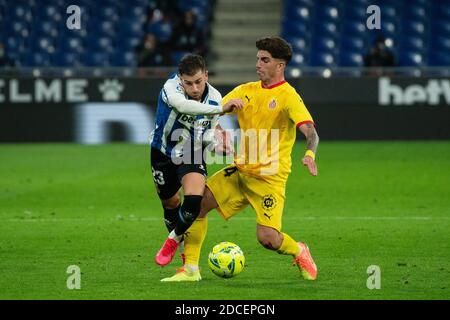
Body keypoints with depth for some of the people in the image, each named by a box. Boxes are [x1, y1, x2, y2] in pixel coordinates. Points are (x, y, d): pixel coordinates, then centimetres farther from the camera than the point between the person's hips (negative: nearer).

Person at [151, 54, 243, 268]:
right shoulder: (171, 88, -30)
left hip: (192, 156, 1)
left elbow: (209, 132, -2)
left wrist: (216, 139, -26)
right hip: (162, 152, -1)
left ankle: (172, 241, 7)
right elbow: (183, 106, -53)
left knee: (194, 201, -22)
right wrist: (221, 109, -60)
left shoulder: (214, 97, -17)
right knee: (170, 204, 13)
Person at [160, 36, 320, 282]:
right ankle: (190, 269, 2)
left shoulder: (288, 96, -11)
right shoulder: (246, 91, 9)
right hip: (240, 170, 6)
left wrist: (309, 154, -42)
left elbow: (310, 132, -22)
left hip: (269, 178, -6)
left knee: (267, 238, -17)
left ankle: (299, 252, 18)